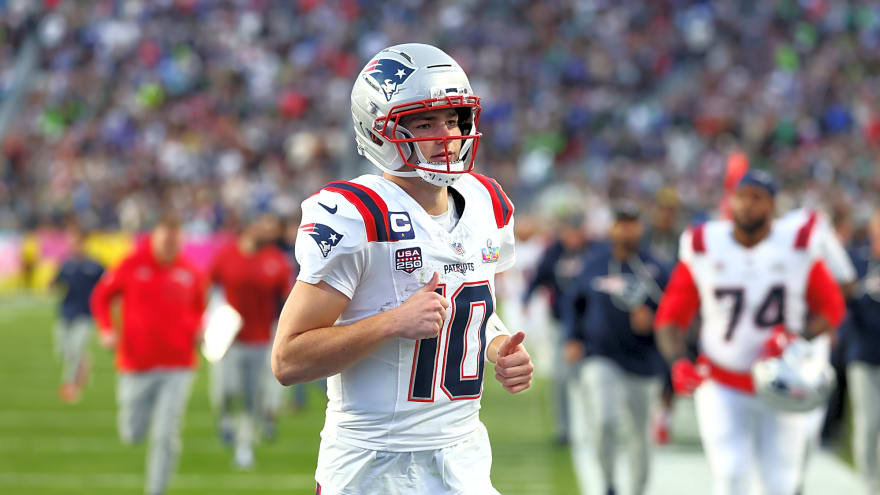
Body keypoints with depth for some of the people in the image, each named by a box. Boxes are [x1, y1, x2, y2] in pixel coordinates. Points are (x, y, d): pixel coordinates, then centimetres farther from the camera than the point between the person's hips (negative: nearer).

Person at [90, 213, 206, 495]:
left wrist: (198, 329, -3)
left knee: (166, 437, -9)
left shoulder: (190, 273, 1)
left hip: (177, 368, 0)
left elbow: (198, 308, 18)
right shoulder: (132, 266, -4)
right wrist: (106, 329, -8)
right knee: (132, 435, 11)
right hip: (137, 366, 0)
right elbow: (101, 296, 7)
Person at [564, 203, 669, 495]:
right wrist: (574, 339, 7)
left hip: (643, 362, 1)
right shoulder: (594, 265, 4)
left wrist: (652, 320, -21)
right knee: (605, 422, -20)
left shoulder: (654, 270, -2)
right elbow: (575, 301, 18)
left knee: (641, 434, 10)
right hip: (602, 359, -1)